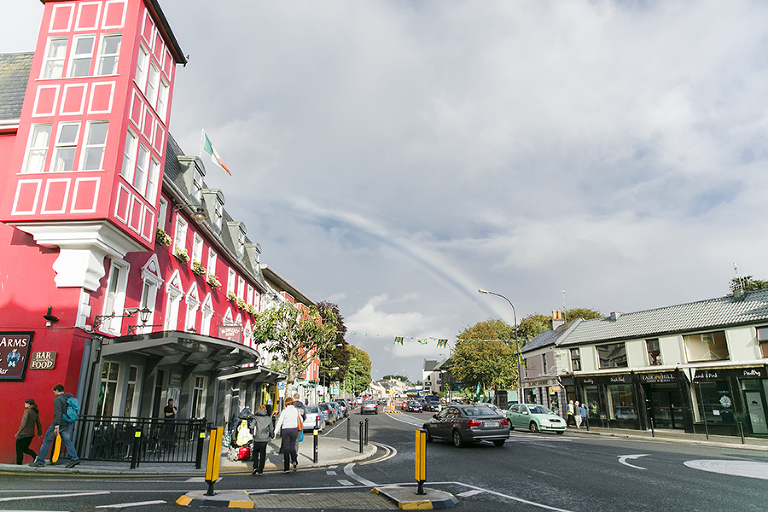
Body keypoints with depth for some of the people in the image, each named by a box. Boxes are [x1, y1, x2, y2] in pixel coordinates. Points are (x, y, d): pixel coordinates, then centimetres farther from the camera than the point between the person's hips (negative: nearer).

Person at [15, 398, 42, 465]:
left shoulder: (27, 411, -12)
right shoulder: (36, 412, 9)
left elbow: (24, 422, -20)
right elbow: (39, 424, 14)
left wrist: (18, 432, -14)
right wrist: (40, 433, 23)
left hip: (23, 434, -7)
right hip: (31, 434, 7)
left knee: (19, 450, 6)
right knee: (25, 449, 19)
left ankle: (18, 464, 9)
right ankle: (35, 456, -1)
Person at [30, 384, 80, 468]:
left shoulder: (58, 399, -10)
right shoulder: (71, 397, 14)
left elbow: (58, 413, -20)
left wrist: (56, 426, -23)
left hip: (60, 423, -7)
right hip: (69, 423, 7)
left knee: (47, 440, 7)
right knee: (66, 440, 10)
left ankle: (40, 461, 12)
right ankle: (74, 458, -5)